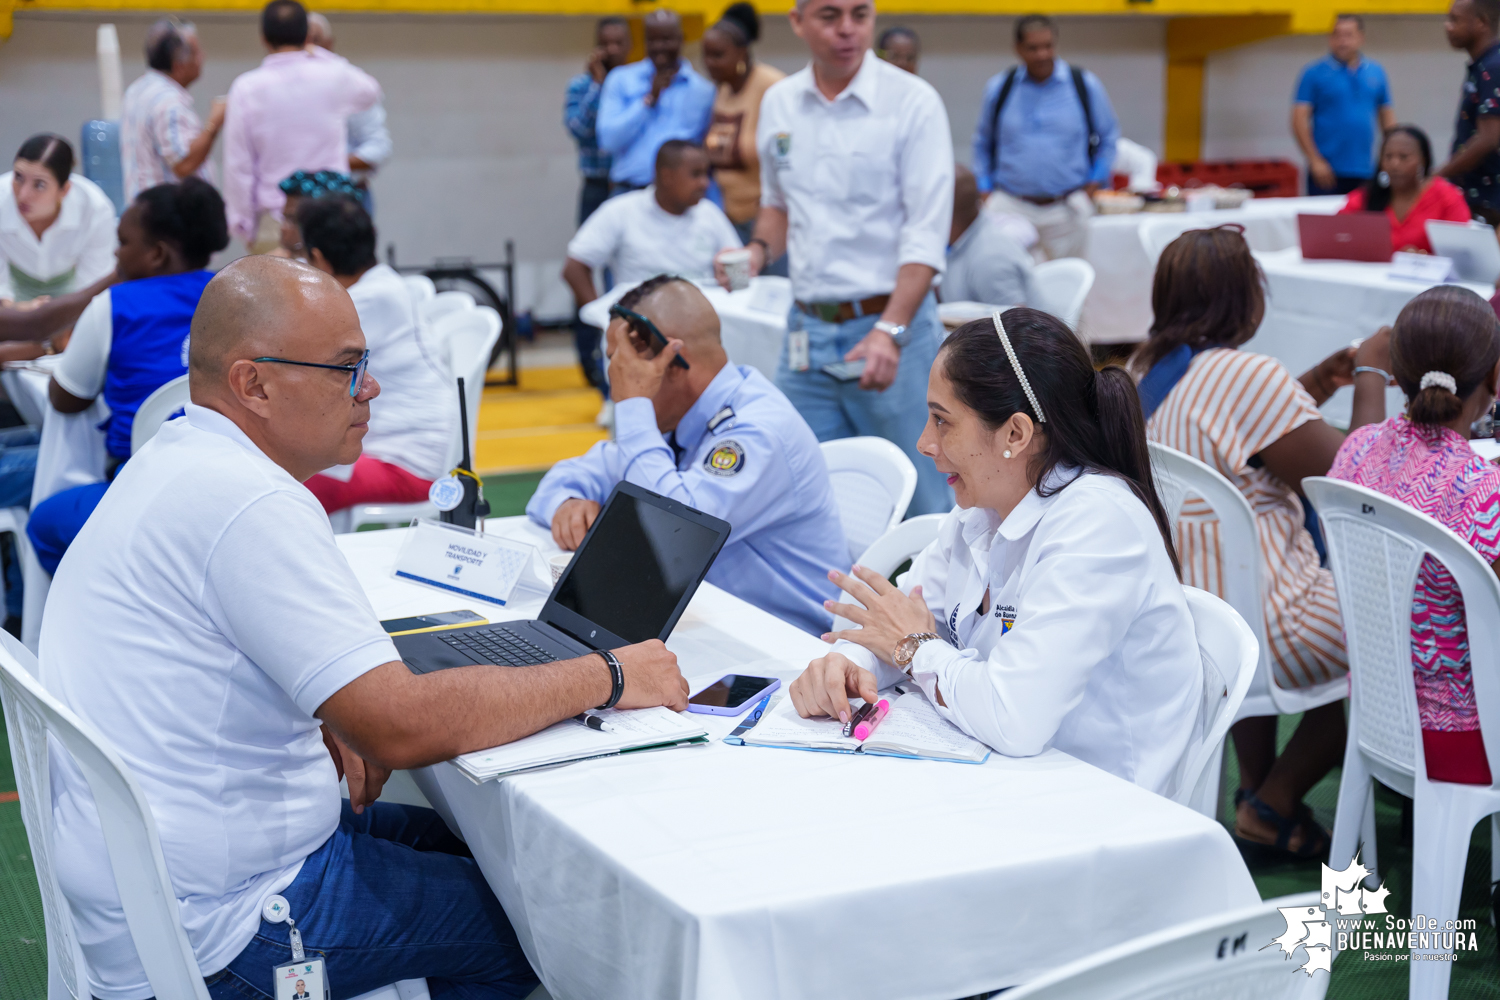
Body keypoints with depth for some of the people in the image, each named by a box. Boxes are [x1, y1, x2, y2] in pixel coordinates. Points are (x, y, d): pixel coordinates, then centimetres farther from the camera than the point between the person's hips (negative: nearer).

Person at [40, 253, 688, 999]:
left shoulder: (173, 462, 8)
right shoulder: (250, 505, -26)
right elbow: (405, 726, -30)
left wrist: (322, 721, 4)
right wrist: (607, 678, -19)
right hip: (210, 939, -10)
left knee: (465, 841, 21)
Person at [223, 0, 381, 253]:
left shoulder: (247, 88, -4)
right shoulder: (334, 76, -1)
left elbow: (238, 165, -2)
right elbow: (370, 91, 24)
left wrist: (242, 224, 7)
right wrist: (321, 55, 26)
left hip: (272, 221, -1)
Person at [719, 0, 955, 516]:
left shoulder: (913, 101, -8)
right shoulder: (777, 103, 8)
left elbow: (926, 234, -13)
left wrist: (890, 332, -24)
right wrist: (759, 251, 3)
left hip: (890, 323, -5)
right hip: (806, 333, 5)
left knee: (925, 506, -1)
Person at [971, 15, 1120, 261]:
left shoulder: (1085, 85, 3)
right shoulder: (999, 88, 5)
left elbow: (1108, 137, 14)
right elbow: (982, 143, 18)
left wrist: (1095, 183, 5)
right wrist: (986, 188, 9)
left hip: (1066, 210, 0)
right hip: (1010, 207, 0)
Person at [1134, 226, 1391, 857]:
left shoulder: (1154, 371, 6)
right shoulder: (1249, 375, -22)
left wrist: (1313, 390, 17)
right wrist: (1372, 376, -4)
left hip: (1167, 615, 9)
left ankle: (1255, 785, 34)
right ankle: (1272, 806, 16)